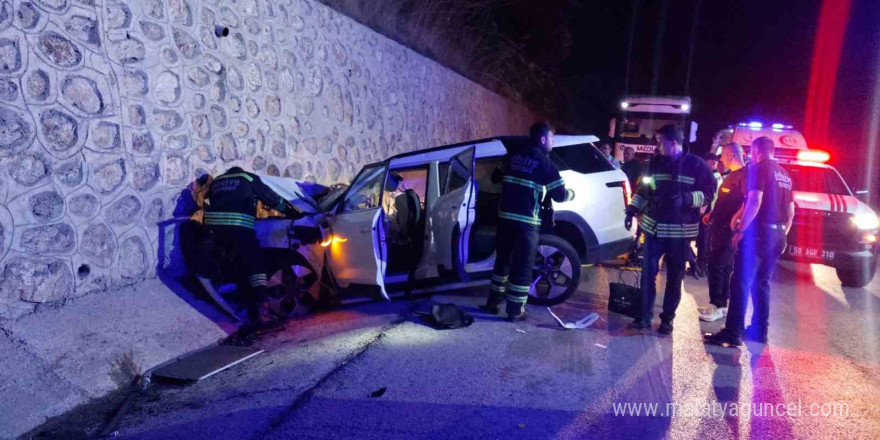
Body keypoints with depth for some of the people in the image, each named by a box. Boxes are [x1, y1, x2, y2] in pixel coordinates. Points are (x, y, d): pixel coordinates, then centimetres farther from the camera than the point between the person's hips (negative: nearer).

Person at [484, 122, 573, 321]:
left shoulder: (513, 156, 9)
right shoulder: (544, 162, -6)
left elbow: (500, 179, 23)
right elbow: (559, 194, -4)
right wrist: (571, 193, 17)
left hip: (505, 216, 6)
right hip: (527, 221, -5)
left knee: (503, 259, 18)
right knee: (522, 266, 2)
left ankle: (493, 302, 25)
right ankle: (515, 311, 7)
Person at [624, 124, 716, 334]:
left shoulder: (696, 165, -4)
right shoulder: (655, 162, 5)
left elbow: (708, 193, -5)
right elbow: (643, 189, 13)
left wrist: (686, 198, -21)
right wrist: (632, 209, 3)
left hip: (681, 230, -2)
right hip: (654, 226, 2)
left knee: (674, 277, 8)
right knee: (648, 272, 0)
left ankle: (667, 319, 18)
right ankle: (645, 316, 10)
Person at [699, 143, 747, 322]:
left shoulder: (744, 174, -12)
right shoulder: (731, 175, 19)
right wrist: (711, 214, 18)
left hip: (728, 228, -10)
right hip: (719, 226, 10)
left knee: (717, 265, -9)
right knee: (723, 266, 14)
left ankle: (717, 305, -3)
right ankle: (721, 303, 21)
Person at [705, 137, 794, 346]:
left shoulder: (759, 169, -7)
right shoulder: (785, 174, 19)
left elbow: (755, 201, -20)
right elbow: (790, 211, 20)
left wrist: (740, 230, -18)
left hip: (758, 232, -9)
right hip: (777, 234, 9)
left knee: (741, 283, -9)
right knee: (762, 284, 15)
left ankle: (733, 333, -11)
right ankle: (759, 330, 19)